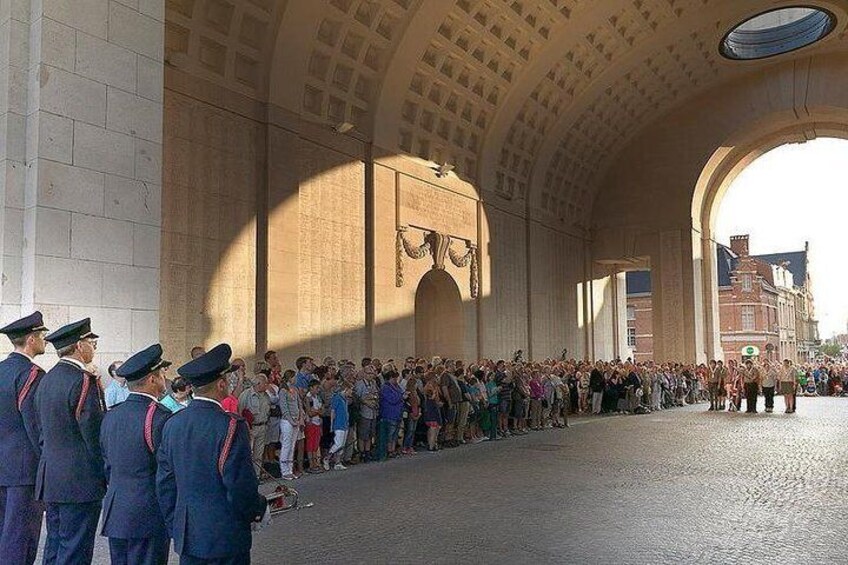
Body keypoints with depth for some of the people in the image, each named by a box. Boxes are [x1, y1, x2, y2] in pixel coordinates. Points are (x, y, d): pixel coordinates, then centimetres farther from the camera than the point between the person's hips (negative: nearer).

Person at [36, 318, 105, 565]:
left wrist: (51, 466, 21)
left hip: (50, 479, 9)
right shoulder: (84, 381, -16)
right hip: (79, 481, -9)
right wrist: (109, 477, -9)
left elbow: (43, 432, 16)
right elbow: (95, 435, -17)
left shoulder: (47, 379, 11)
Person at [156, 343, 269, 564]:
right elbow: (241, 486, -17)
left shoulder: (172, 424, 3)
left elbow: (164, 483, 8)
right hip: (226, 538, -6)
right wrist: (260, 511, 1)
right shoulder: (230, 426, -17)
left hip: (186, 538, 6)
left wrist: (174, 527, 17)